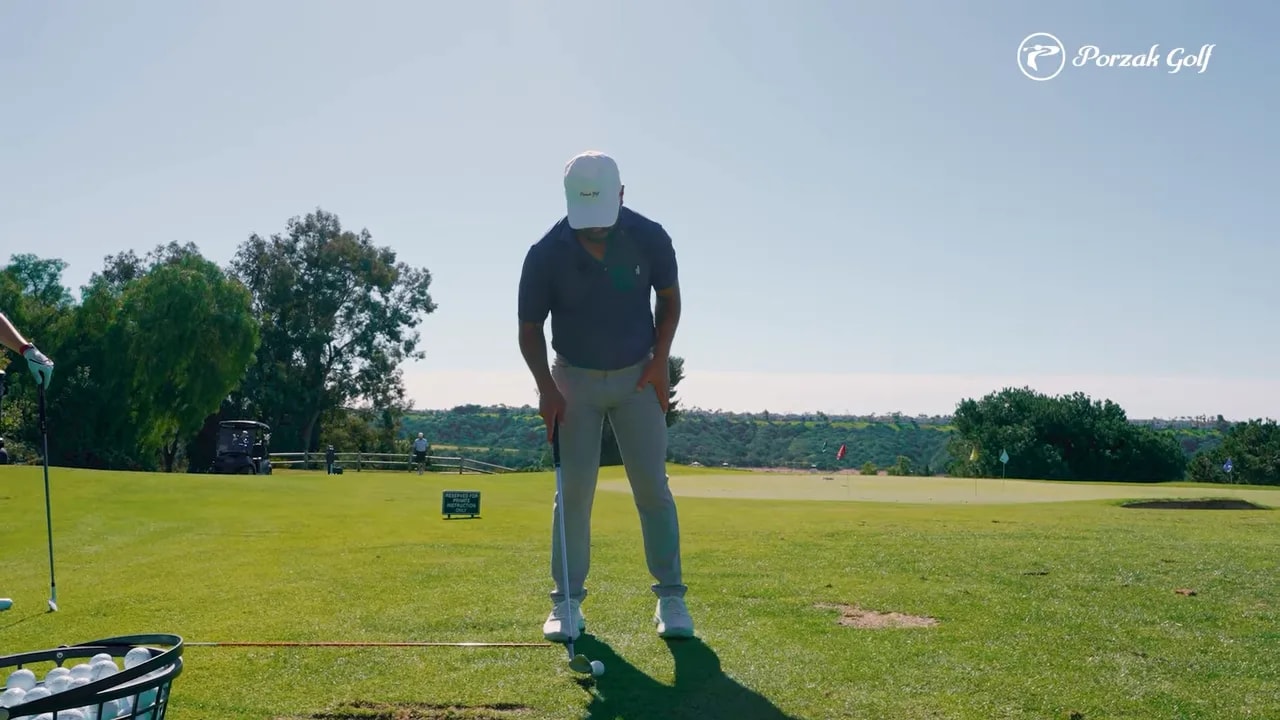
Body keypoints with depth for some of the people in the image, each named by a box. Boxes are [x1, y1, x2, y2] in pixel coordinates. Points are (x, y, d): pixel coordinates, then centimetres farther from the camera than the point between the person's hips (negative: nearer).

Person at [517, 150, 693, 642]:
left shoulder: (650, 238, -14)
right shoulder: (546, 254, -17)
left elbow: (669, 297, 3)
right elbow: (530, 327, -5)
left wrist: (660, 361, -6)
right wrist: (546, 388, -16)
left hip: (638, 376, 1)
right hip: (574, 379, -1)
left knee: (653, 487, -1)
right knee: (573, 491, -2)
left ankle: (670, 597, 8)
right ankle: (567, 601, 8)